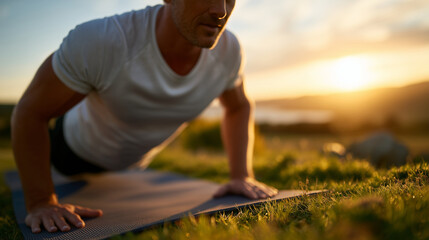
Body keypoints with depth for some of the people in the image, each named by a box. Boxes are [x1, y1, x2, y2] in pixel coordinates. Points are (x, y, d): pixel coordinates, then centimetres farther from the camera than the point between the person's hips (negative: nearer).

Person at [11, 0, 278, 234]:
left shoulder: (227, 50, -30)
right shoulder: (100, 40, -45)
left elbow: (239, 107, -9)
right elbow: (31, 112, -31)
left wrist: (242, 176, -17)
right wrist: (41, 203, -31)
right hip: (78, 146, -3)